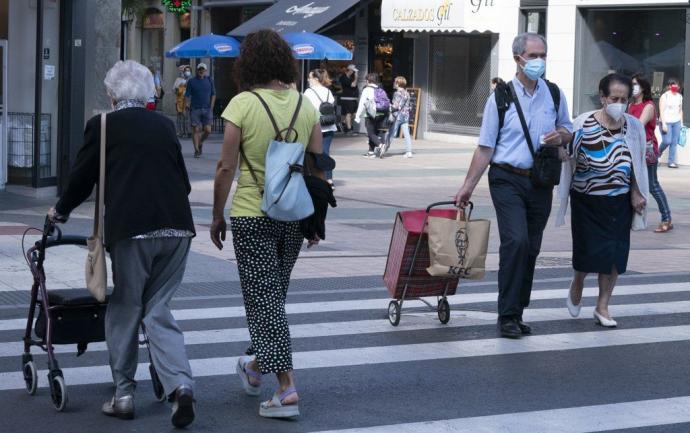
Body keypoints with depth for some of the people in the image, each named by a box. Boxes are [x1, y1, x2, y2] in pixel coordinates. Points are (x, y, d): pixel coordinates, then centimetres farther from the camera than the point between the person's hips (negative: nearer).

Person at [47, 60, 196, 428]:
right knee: (158, 308, 10)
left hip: (131, 230, -4)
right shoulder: (164, 125, 14)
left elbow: (81, 178, 10)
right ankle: (180, 385, -7)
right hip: (177, 226, 4)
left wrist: (60, 211, 29)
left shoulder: (102, 125, 3)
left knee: (124, 310, 10)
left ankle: (123, 394, 16)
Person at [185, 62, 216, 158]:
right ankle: (196, 150, 1)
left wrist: (211, 106, 3)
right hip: (195, 109, -2)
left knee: (207, 130, -3)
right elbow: (187, 95, 4)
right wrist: (187, 103, -13)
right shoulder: (191, 81, 4)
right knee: (196, 130, -5)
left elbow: (213, 94, 13)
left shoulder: (209, 80, 10)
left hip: (207, 109, 2)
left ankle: (200, 143, 24)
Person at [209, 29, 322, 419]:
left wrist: (218, 215, 2)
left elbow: (226, 167, -10)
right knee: (275, 294, 20)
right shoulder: (306, 105, 1)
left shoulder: (243, 104, -12)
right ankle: (256, 367, 38)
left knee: (264, 299, -2)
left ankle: (287, 388, -9)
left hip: (252, 215, -5)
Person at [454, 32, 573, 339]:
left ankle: (517, 313, 19)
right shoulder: (501, 97, -4)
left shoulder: (554, 94, 7)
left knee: (531, 249, 7)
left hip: (541, 182, 4)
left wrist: (561, 136, -5)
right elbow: (485, 147, -2)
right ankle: (507, 316, -12)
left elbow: (567, 130, 19)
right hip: (508, 179, -4)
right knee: (516, 241, -19)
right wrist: (468, 186, -5)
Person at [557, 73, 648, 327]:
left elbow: (637, 164, 9)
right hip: (587, 200, -3)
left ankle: (602, 307, 18)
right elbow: (568, 157, -8)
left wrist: (636, 194, 5)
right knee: (589, 250, -1)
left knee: (614, 256, 3)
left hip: (619, 202, 3)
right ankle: (577, 285, 34)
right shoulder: (584, 125, -14)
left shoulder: (633, 127, -2)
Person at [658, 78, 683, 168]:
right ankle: (658, 153, 15)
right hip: (667, 122, -5)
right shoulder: (665, 96, -6)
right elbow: (661, 111, -10)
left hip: (676, 122, 5)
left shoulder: (679, 96, 11)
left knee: (674, 142, 1)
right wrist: (664, 124, -16)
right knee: (667, 141, -13)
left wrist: (681, 123, 13)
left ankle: (671, 162, 5)